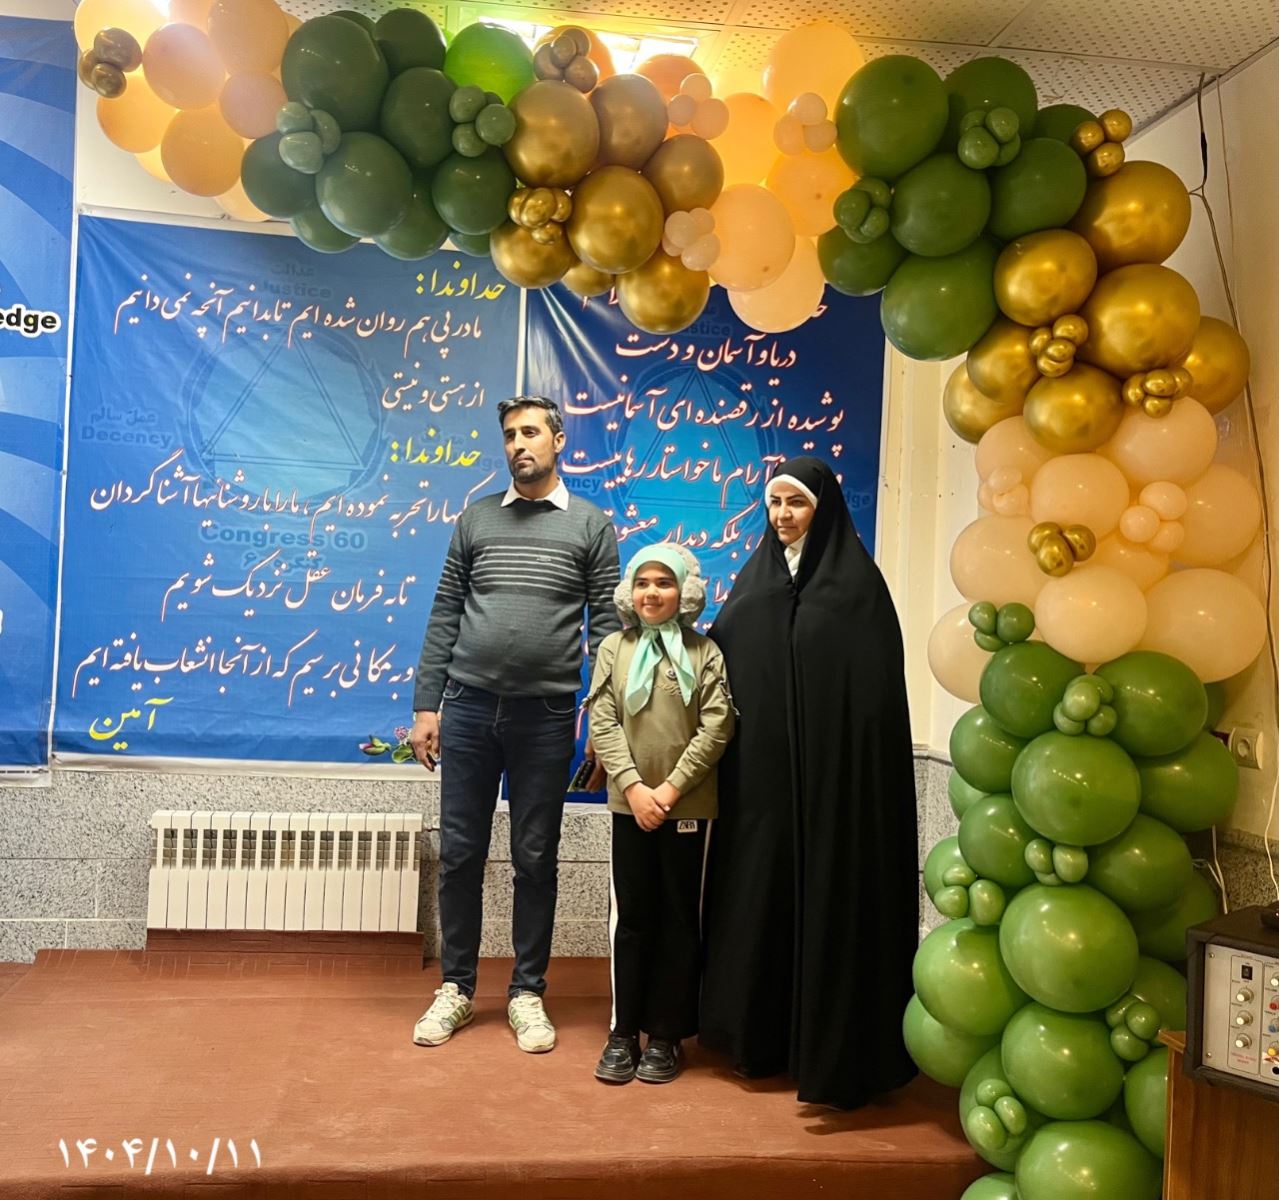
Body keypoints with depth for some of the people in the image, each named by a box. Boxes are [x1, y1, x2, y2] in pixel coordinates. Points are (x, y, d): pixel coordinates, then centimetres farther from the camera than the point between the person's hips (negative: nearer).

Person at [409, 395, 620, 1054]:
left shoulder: (591, 524, 4)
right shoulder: (476, 517, 10)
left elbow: (606, 627, 0)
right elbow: (444, 616, 9)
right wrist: (425, 705, 3)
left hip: (546, 715, -2)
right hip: (469, 707, 2)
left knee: (535, 859, 7)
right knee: (460, 853, 7)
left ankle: (527, 992, 22)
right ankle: (455, 987, 23)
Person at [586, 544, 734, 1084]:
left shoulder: (706, 652, 0)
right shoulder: (614, 648, 4)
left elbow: (716, 726, -7)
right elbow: (602, 722, -2)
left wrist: (672, 787, -14)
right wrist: (634, 786, -13)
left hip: (689, 806, -1)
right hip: (630, 803, 1)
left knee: (679, 920, 6)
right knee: (631, 918, 7)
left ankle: (667, 1035, 17)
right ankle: (623, 1032, 17)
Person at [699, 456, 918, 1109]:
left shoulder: (856, 581, -5)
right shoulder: (754, 579, 12)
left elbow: (875, 692, -10)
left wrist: (856, 770, -16)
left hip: (831, 771, -5)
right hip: (758, 771, 5)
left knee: (828, 898, -1)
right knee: (759, 894, 10)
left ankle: (831, 1050, 11)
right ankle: (761, 1035, 25)